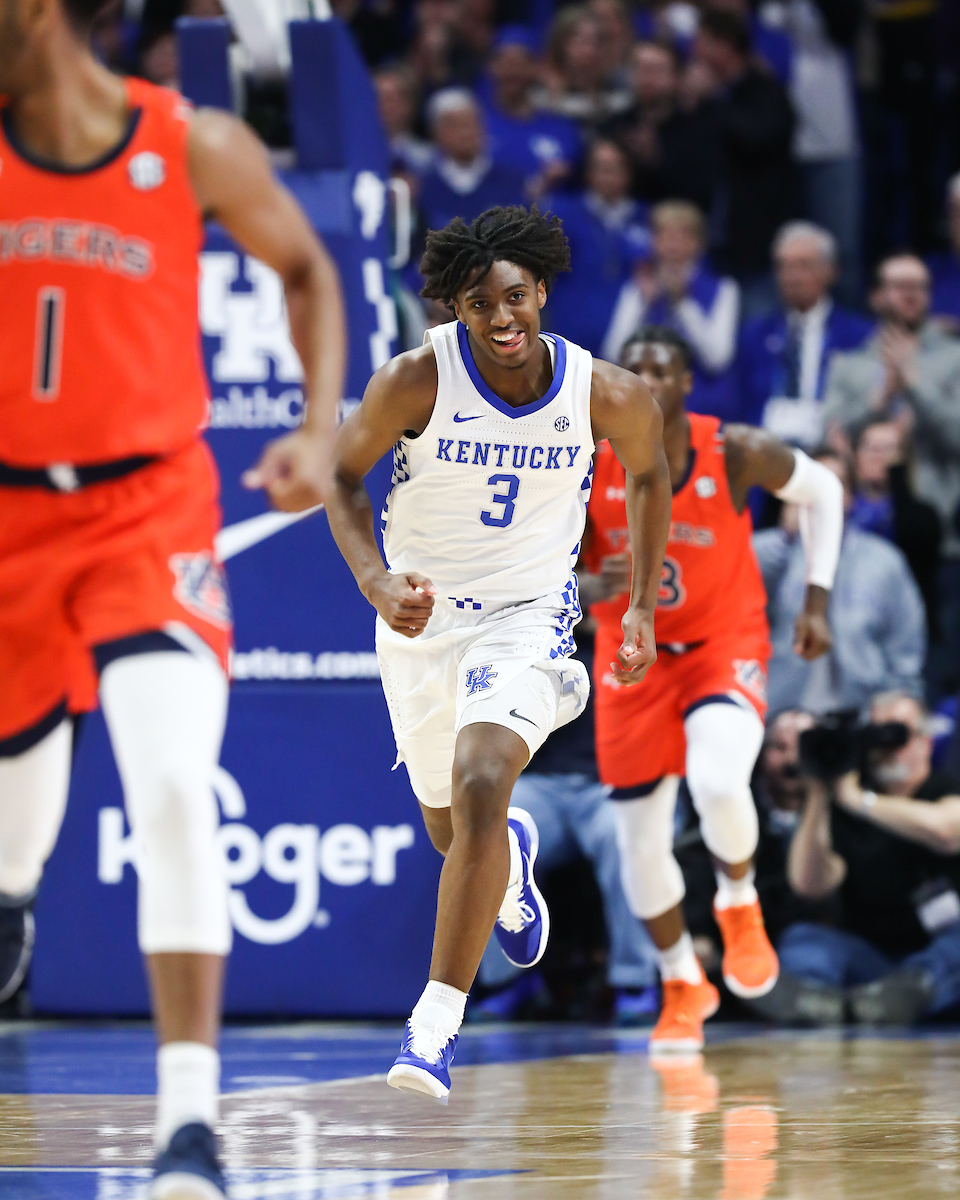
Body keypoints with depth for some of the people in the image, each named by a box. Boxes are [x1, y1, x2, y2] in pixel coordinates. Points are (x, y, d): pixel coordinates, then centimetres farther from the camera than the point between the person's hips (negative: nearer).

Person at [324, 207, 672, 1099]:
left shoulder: (605, 395, -15)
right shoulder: (418, 380, -19)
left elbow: (649, 471, 7)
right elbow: (343, 474, -5)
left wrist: (643, 608, 5)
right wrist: (376, 583, -22)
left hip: (527, 615, -2)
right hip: (421, 617, 2)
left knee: (481, 786, -28)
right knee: (451, 831, 18)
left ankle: (437, 1023, -25)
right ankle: (511, 857, 60)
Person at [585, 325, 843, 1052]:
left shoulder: (737, 454, -17)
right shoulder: (587, 467, -15)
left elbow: (822, 492, 2)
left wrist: (818, 601, -2)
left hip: (724, 645, -2)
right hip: (634, 658, 2)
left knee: (718, 784, -30)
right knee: (641, 841, 4)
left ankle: (740, 903, 3)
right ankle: (682, 986, 30)